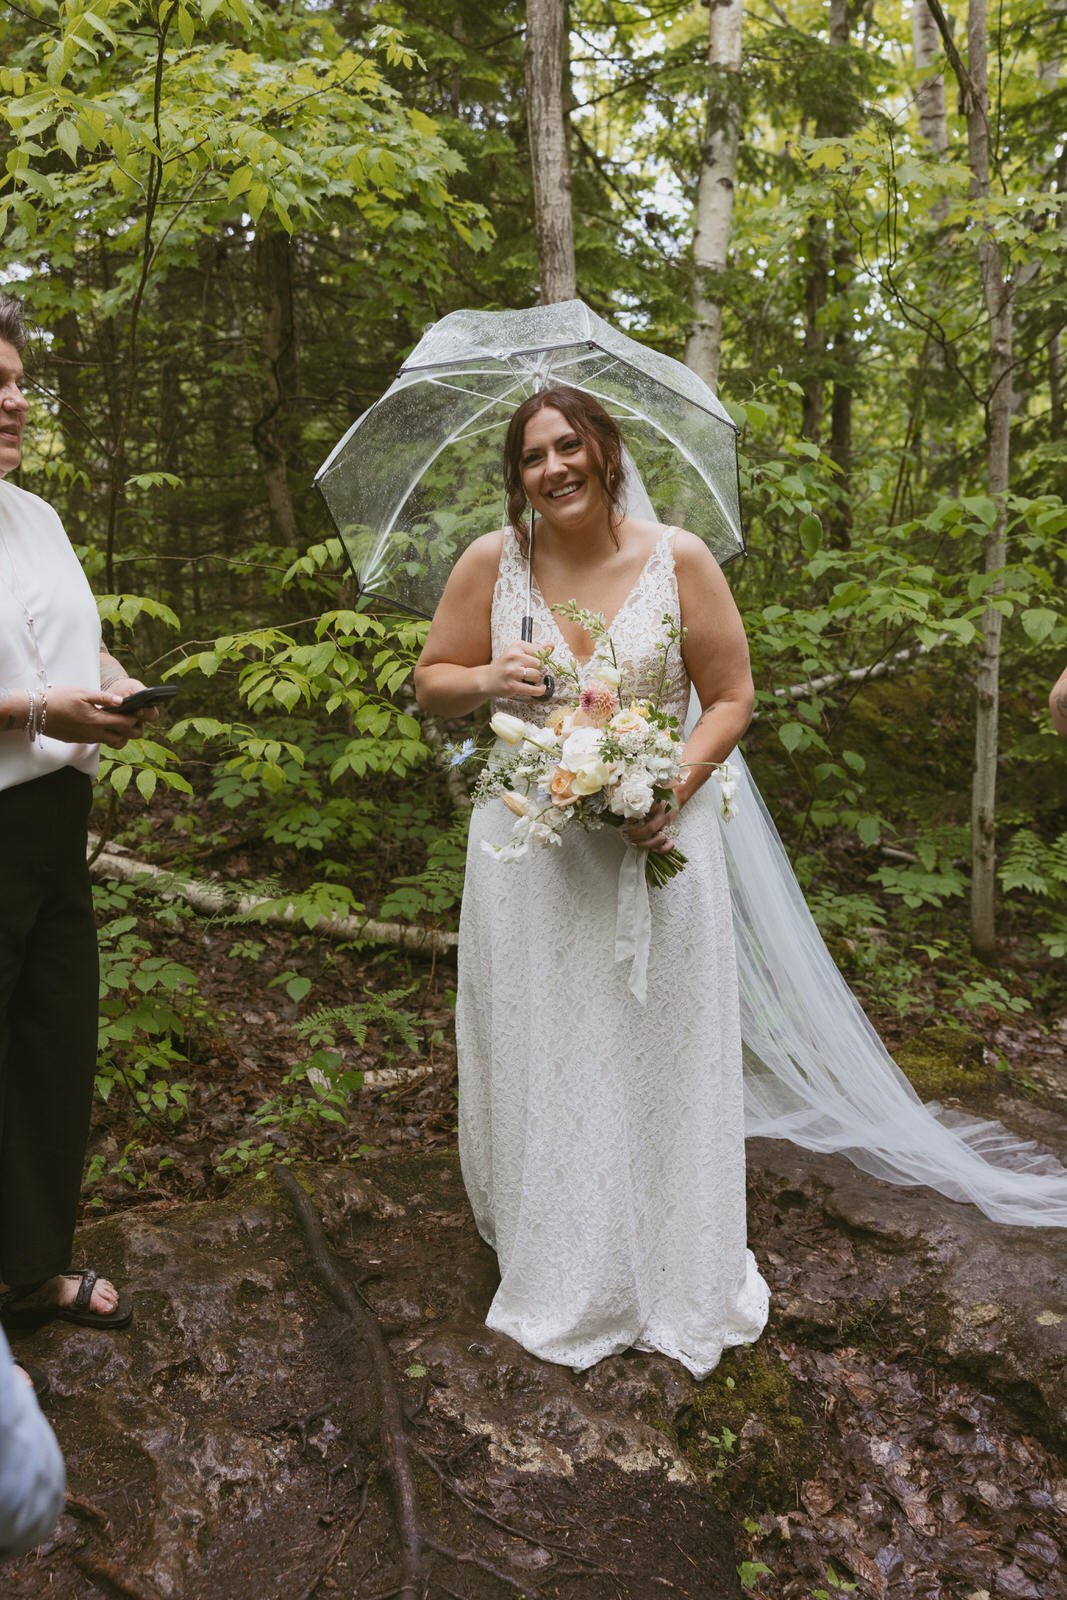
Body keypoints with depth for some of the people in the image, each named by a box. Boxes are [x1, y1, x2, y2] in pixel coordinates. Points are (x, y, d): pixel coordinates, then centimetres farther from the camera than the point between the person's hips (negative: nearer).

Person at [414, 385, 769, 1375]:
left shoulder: (678, 560, -3)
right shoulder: (491, 562, 0)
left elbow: (730, 696, 0)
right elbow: (431, 680, 8)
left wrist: (679, 785, -16)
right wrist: (489, 679, -14)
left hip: (655, 840, -1)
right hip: (529, 847, 1)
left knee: (657, 1055, 8)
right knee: (539, 1059, 10)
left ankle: (677, 1275, 30)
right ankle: (557, 1274, 31)